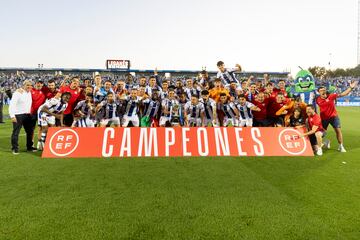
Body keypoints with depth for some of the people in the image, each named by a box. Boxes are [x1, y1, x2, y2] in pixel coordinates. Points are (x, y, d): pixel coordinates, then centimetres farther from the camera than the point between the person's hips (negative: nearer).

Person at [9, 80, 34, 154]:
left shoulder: (30, 93, 11)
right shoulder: (18, 93, -9)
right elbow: (12, 105, -14)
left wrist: (30, 112, 9)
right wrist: (12, 116, -19)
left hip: (27, 115, 7)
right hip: (18, 115, -6)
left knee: (30, 131, 10)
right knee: (16, 132, -1)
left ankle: (29, 147, 23)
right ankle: (15, 148, 8)